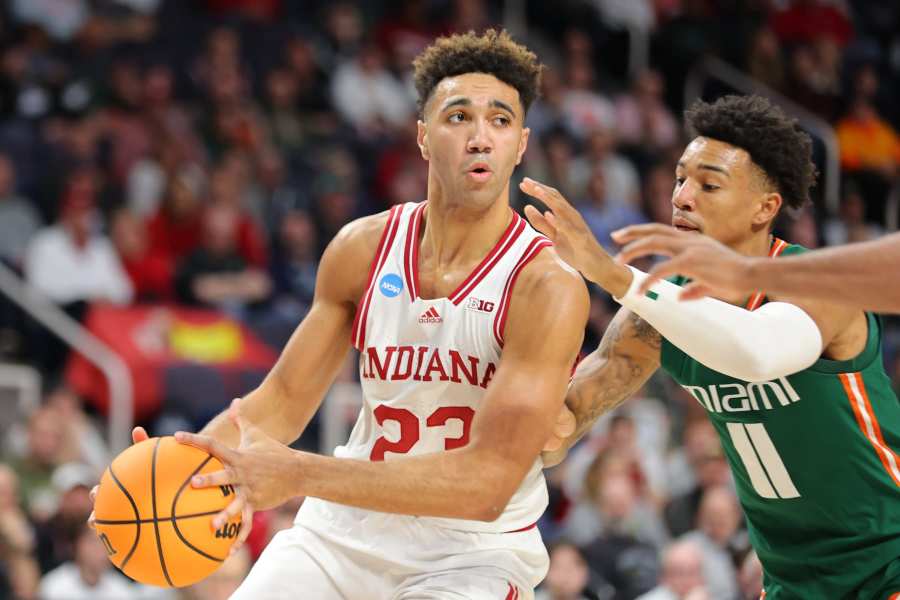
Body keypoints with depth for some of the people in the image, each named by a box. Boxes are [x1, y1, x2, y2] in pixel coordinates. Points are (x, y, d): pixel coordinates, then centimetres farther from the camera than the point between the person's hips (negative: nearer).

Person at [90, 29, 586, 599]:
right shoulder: (362, 249, -3)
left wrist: (297, 473, -35)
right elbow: (283, 400, 5)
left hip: (476, 552, -4)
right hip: (346, 528, 4)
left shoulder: (548, 289, -20)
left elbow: (489, 478, -27)